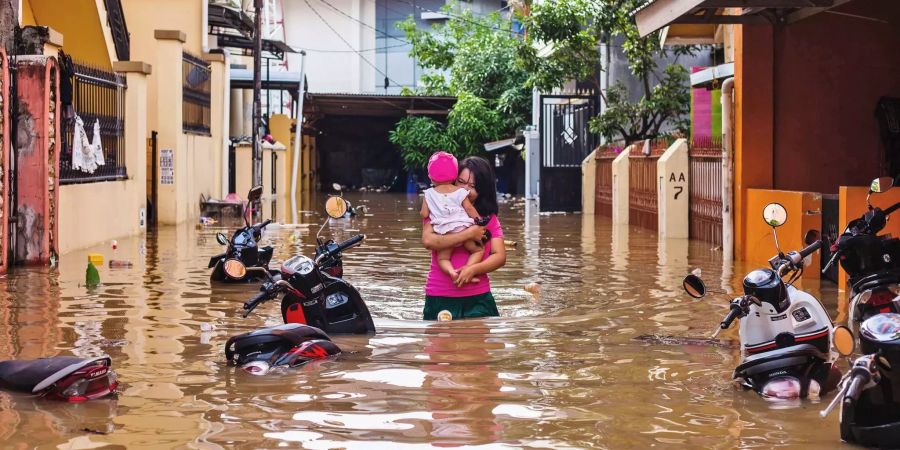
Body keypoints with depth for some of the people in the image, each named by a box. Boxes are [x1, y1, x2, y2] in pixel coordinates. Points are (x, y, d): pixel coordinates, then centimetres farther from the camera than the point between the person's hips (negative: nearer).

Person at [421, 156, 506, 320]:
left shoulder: (489, 218, 8)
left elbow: (500, 256, -1)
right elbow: (428, 241, -17)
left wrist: (473, 269, -18)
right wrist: (469, 234, -16)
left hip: (478, 299, 2)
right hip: (440, 299, -2)